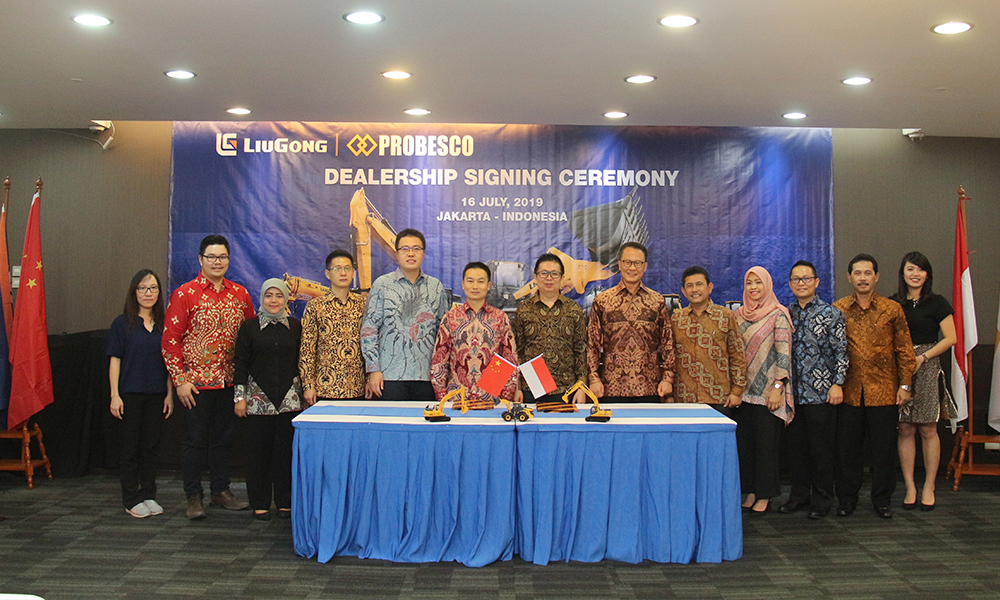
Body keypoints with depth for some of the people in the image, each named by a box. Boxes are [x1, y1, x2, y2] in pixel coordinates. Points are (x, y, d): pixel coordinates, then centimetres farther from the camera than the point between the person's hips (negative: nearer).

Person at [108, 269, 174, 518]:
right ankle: (131, 499, 12)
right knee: (131, 446, 4)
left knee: (151, 446, 8)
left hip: (157, 395, 3)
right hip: (130, 393, -2)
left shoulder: (164, 325, 7)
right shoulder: (122, 323, 0)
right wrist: (114, 395, -8)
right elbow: (115, 360, -2)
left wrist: (170, 394, 4)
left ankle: (148, 495, 18)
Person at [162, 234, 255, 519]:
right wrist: (179, 380, -11)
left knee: (223, 437, 13)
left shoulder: (240, 293, 7)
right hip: (196, 382, -4)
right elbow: (170, 340, -7)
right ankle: (194, 496, 16)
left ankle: (221, 491, 25)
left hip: (229, 382, 4)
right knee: (195, 440, 5)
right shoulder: (185, 294, -5)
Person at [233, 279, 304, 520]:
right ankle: (260, 503, 13)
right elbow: (240, 363, 2)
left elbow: (302, 361, 10)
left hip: (289, 398, 1)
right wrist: (239, 397, -3)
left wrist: (305, 391, 5)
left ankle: (285, 501, 14)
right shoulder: (249, 326, 3)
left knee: (286, 448, 2)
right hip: (258, 398, -1)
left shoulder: (295, 326, 8)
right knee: (259, 449, 2)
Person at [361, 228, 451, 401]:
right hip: (391, 375, -2)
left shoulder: (436, 286, 11)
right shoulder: (382, 284, 3)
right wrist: (374, 370, -5)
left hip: (427, 374, 2)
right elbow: (369, 329, 1)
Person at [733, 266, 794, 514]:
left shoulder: (778, 314, -4)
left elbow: (784, 354, -9)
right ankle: (750, 491, 17)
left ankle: (765, 494, 11)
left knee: (766, 442, 0)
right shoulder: (738, 315, 11)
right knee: (744, 440, 7)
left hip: (767, 391, -5)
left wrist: (777, 387, -16)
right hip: (743, 389, 5)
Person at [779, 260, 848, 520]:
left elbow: (841, 352, -4)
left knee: (822, 447, 2)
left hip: (821, 392, -4)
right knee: (795, 445, 10)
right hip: (792, 391, 4)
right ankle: (799, 494, 23)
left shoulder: (831, 314, -2)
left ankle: (822, 499, 15)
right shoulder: (785, 314, 9)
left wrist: (837, 384, -12)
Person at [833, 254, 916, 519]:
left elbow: (904, 351, 6)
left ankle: (882, 499, 21)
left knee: (883, 447, 6)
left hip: (883, 391, 0)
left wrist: (905, 385, 1)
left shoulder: (892, 309, 4)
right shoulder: (837, 309, 5)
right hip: (848, 391, 0)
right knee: (847, 447, 6)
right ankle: (847, 497, 20)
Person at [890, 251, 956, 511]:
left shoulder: (937, 303, 2)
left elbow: (950, 338, -2)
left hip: (927, 368, -2)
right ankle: (910, 487, 9)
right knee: (905, 429, 2)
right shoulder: (893, 304, 10)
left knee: (928, 430, -1)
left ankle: (929, 487, 10)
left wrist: (922, 357, -11)